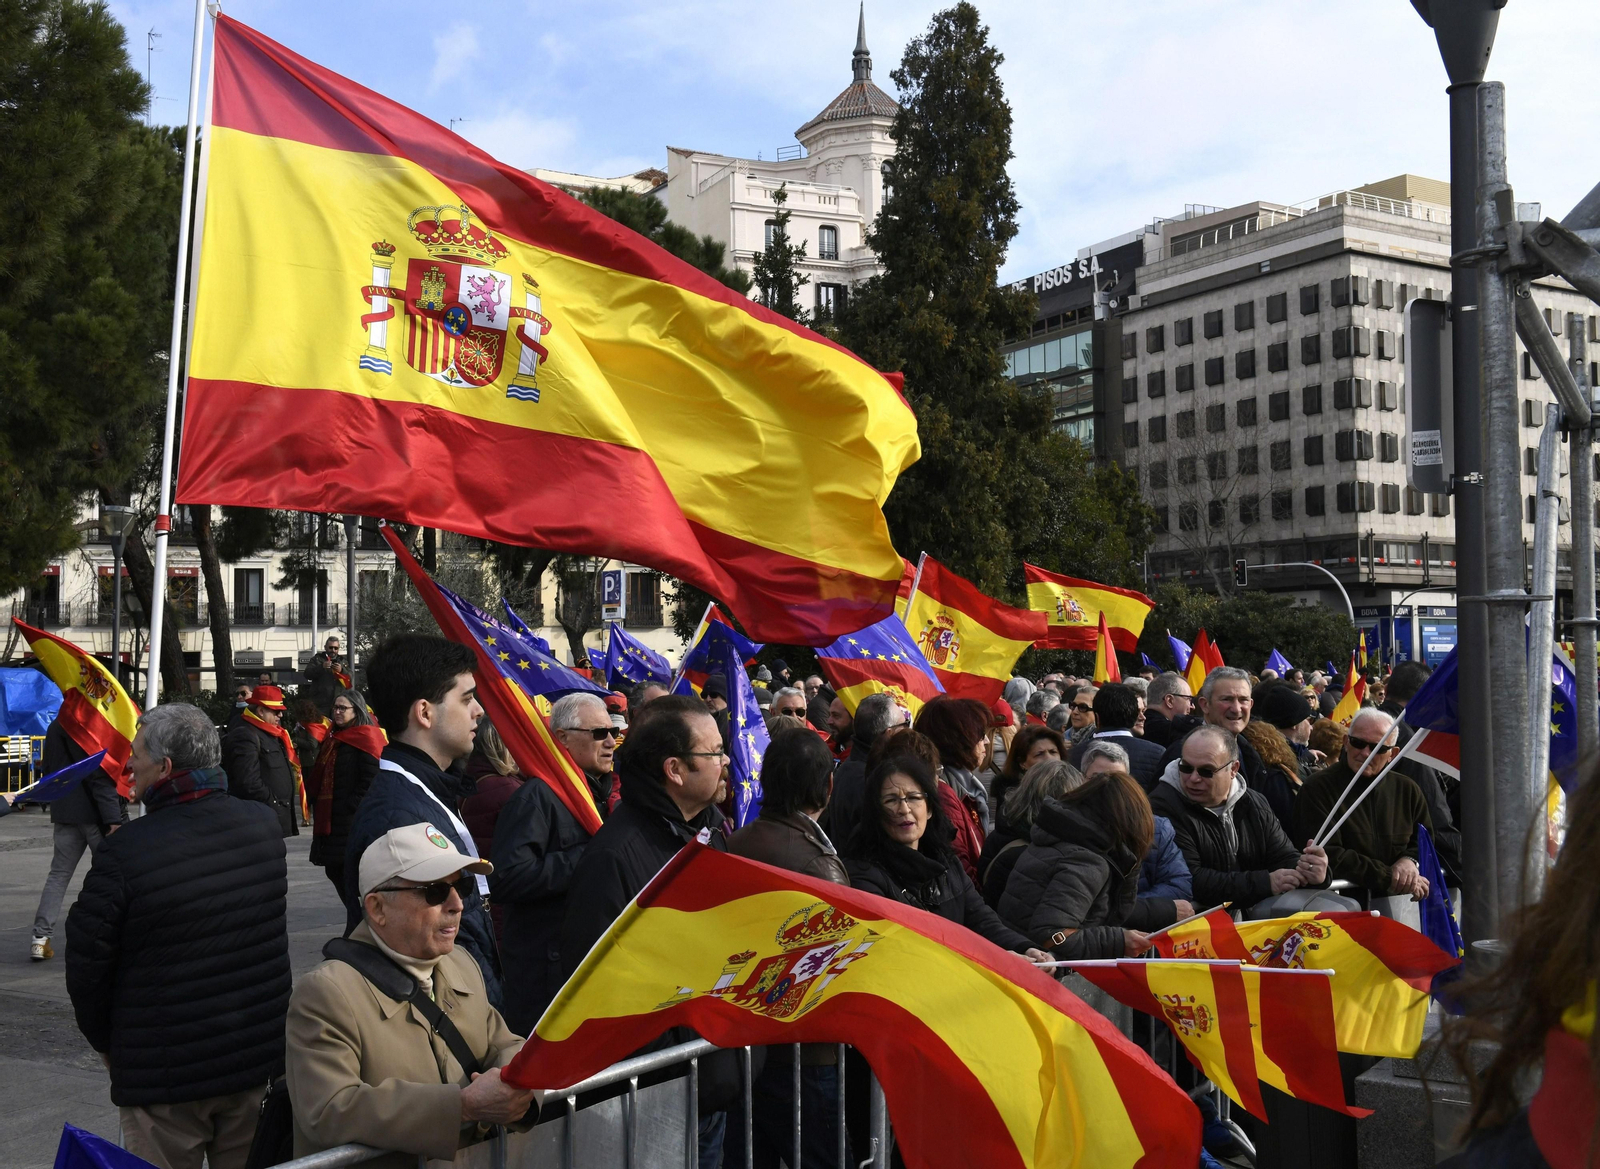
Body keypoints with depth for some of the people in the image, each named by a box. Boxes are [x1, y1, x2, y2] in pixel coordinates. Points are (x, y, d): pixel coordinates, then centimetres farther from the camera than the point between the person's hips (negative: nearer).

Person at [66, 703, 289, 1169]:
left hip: (165, 1078, -4)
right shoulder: (264, 824, -3)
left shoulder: (124, 852, -19)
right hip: (259, 1058, 5)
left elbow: (86, 962, -8)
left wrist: (105, 1042, 8)